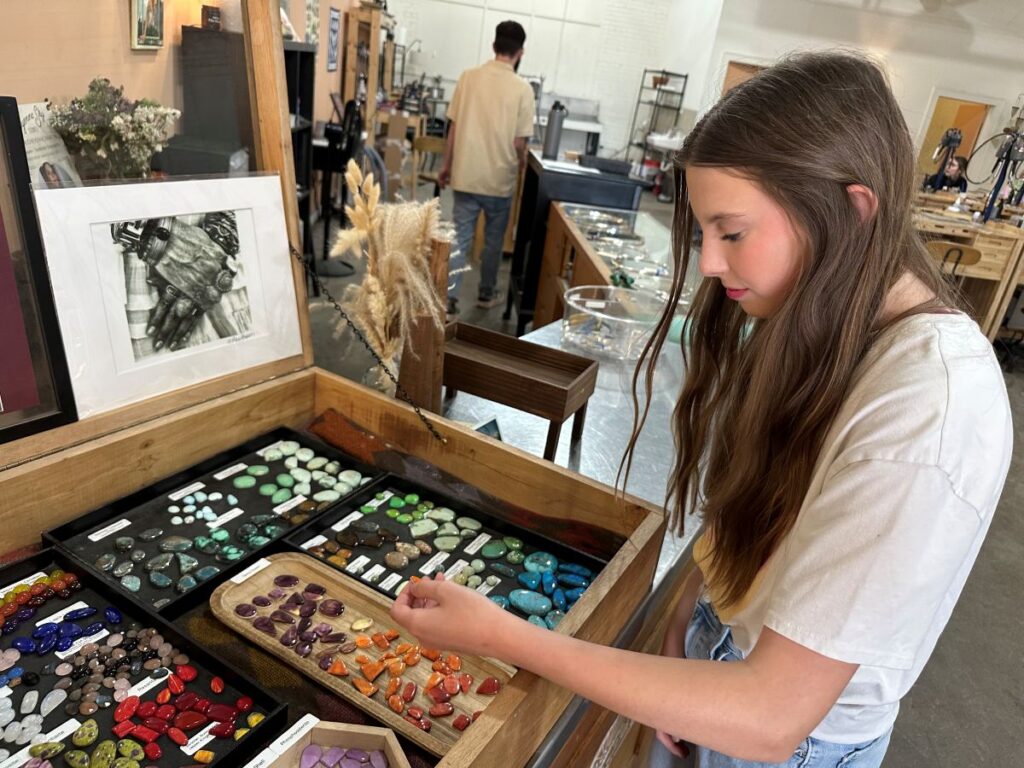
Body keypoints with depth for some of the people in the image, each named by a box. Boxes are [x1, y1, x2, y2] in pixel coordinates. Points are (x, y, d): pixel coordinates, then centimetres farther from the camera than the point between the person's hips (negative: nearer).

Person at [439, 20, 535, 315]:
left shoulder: (468, 77, -1)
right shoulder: (522, 88, -9)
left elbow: (453, 127, 2)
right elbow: (519, 142, -9)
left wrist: (446, 165, 13)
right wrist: (521, 166, 11)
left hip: (466, 175, 2)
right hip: (500, 179, -2)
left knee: (460, 239, 6)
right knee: (493, 240, 15)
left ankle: (450, 298, 1)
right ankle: (486, 293, 28)